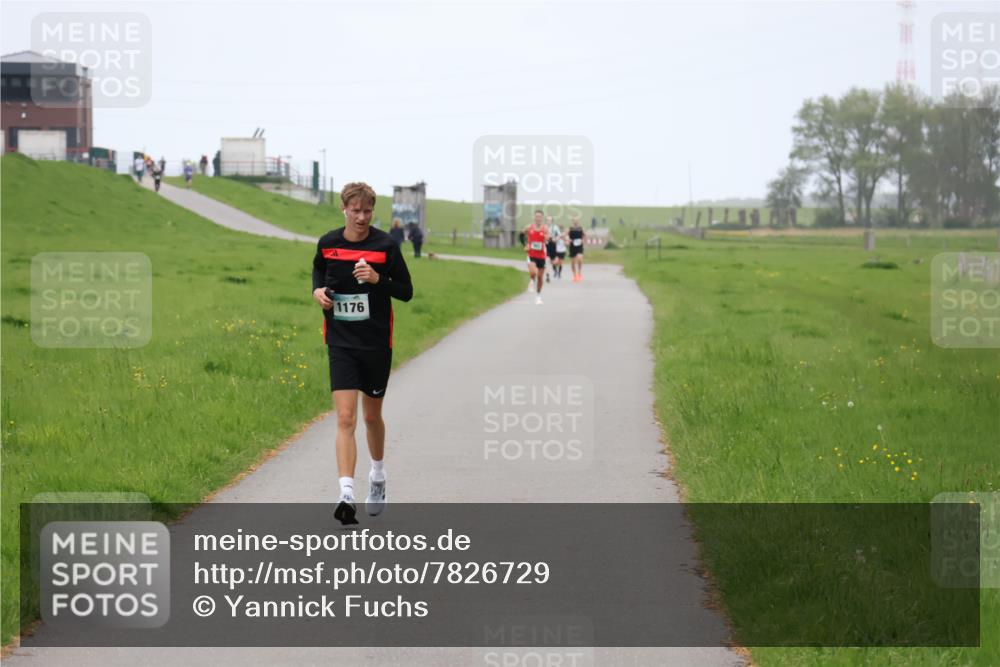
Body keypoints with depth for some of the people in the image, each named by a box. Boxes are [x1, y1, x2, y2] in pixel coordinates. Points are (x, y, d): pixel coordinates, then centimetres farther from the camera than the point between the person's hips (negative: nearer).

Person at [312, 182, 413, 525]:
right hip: (341, 343, 0)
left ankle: (378, 477, 41)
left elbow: (406, 292, -4)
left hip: (377, 343, 0)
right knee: (345, 419, -13)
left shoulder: (385, 245, -8)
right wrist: (318, 291, -1)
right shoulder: (327, 243, -2)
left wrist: (377, 279, -21)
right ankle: (347, 495, -21)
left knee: (372, 416, 15)